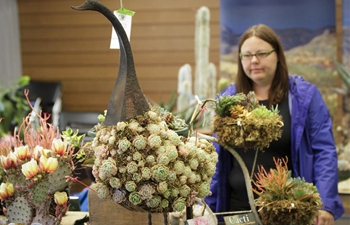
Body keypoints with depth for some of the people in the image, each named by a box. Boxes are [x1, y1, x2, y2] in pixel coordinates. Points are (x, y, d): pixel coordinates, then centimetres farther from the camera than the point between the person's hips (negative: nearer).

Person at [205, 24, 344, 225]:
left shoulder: (305, 95, -3)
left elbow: (324, 153, -6)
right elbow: (217, 157, 8)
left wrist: (325, 204, -16)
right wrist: (205, 207, 4)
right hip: (238, 207, 2)